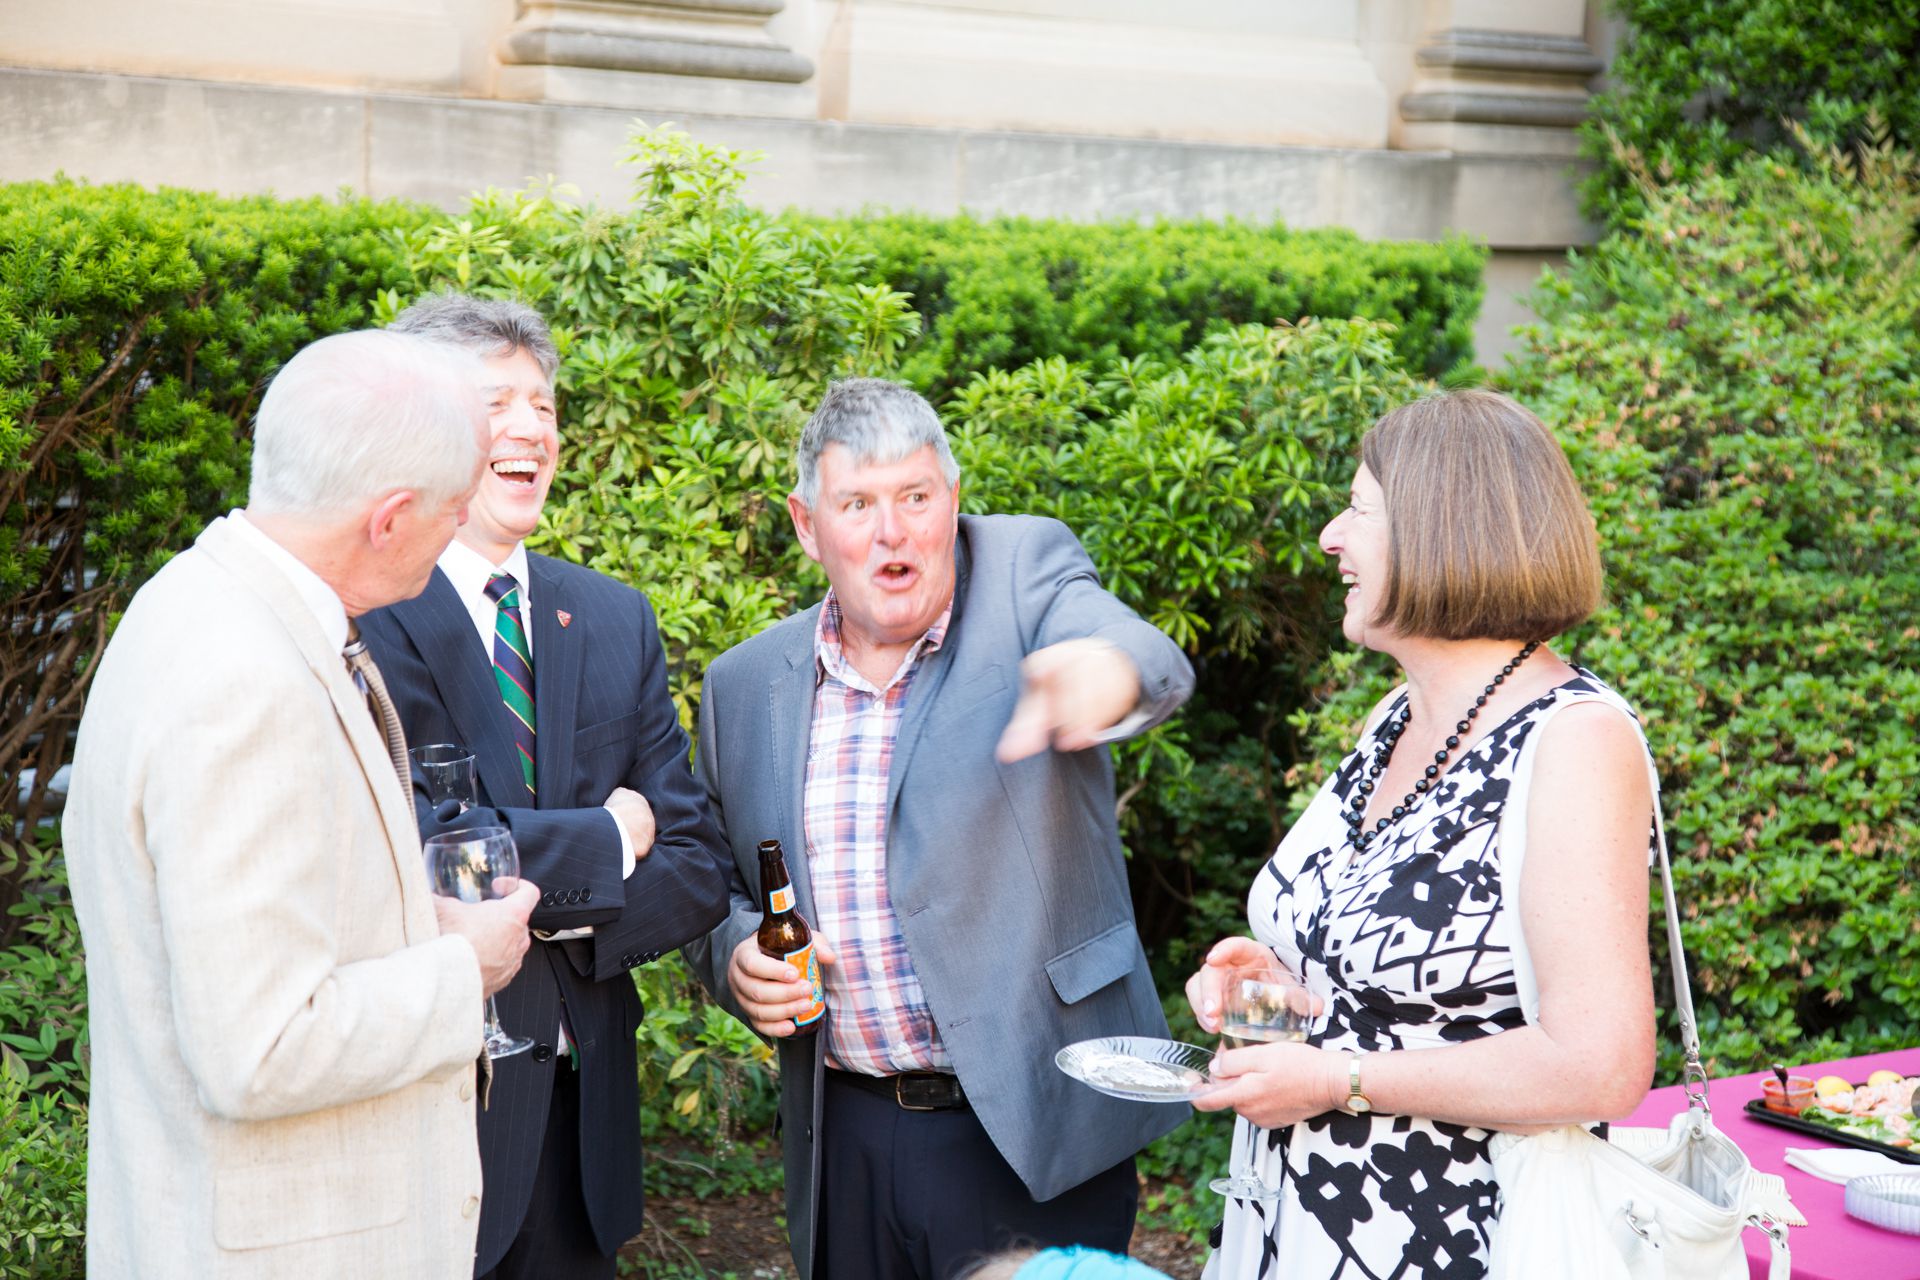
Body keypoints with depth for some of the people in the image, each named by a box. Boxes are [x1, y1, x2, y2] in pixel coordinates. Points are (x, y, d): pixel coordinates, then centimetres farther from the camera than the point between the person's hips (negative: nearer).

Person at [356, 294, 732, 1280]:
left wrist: (542, 917, -13)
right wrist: (601, 841, -12)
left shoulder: (615, 621, 8)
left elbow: (696, 872, 4)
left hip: (580, 1106, 5)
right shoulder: (357, 615, -11)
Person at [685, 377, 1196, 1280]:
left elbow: (1150, 662, -27)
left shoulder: (1025, 572, -5)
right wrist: (736, 957, -6)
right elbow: (717, 891, 17)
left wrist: (1108, 668, -50)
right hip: (847, 1137, 4)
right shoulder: (744, 686, 6)